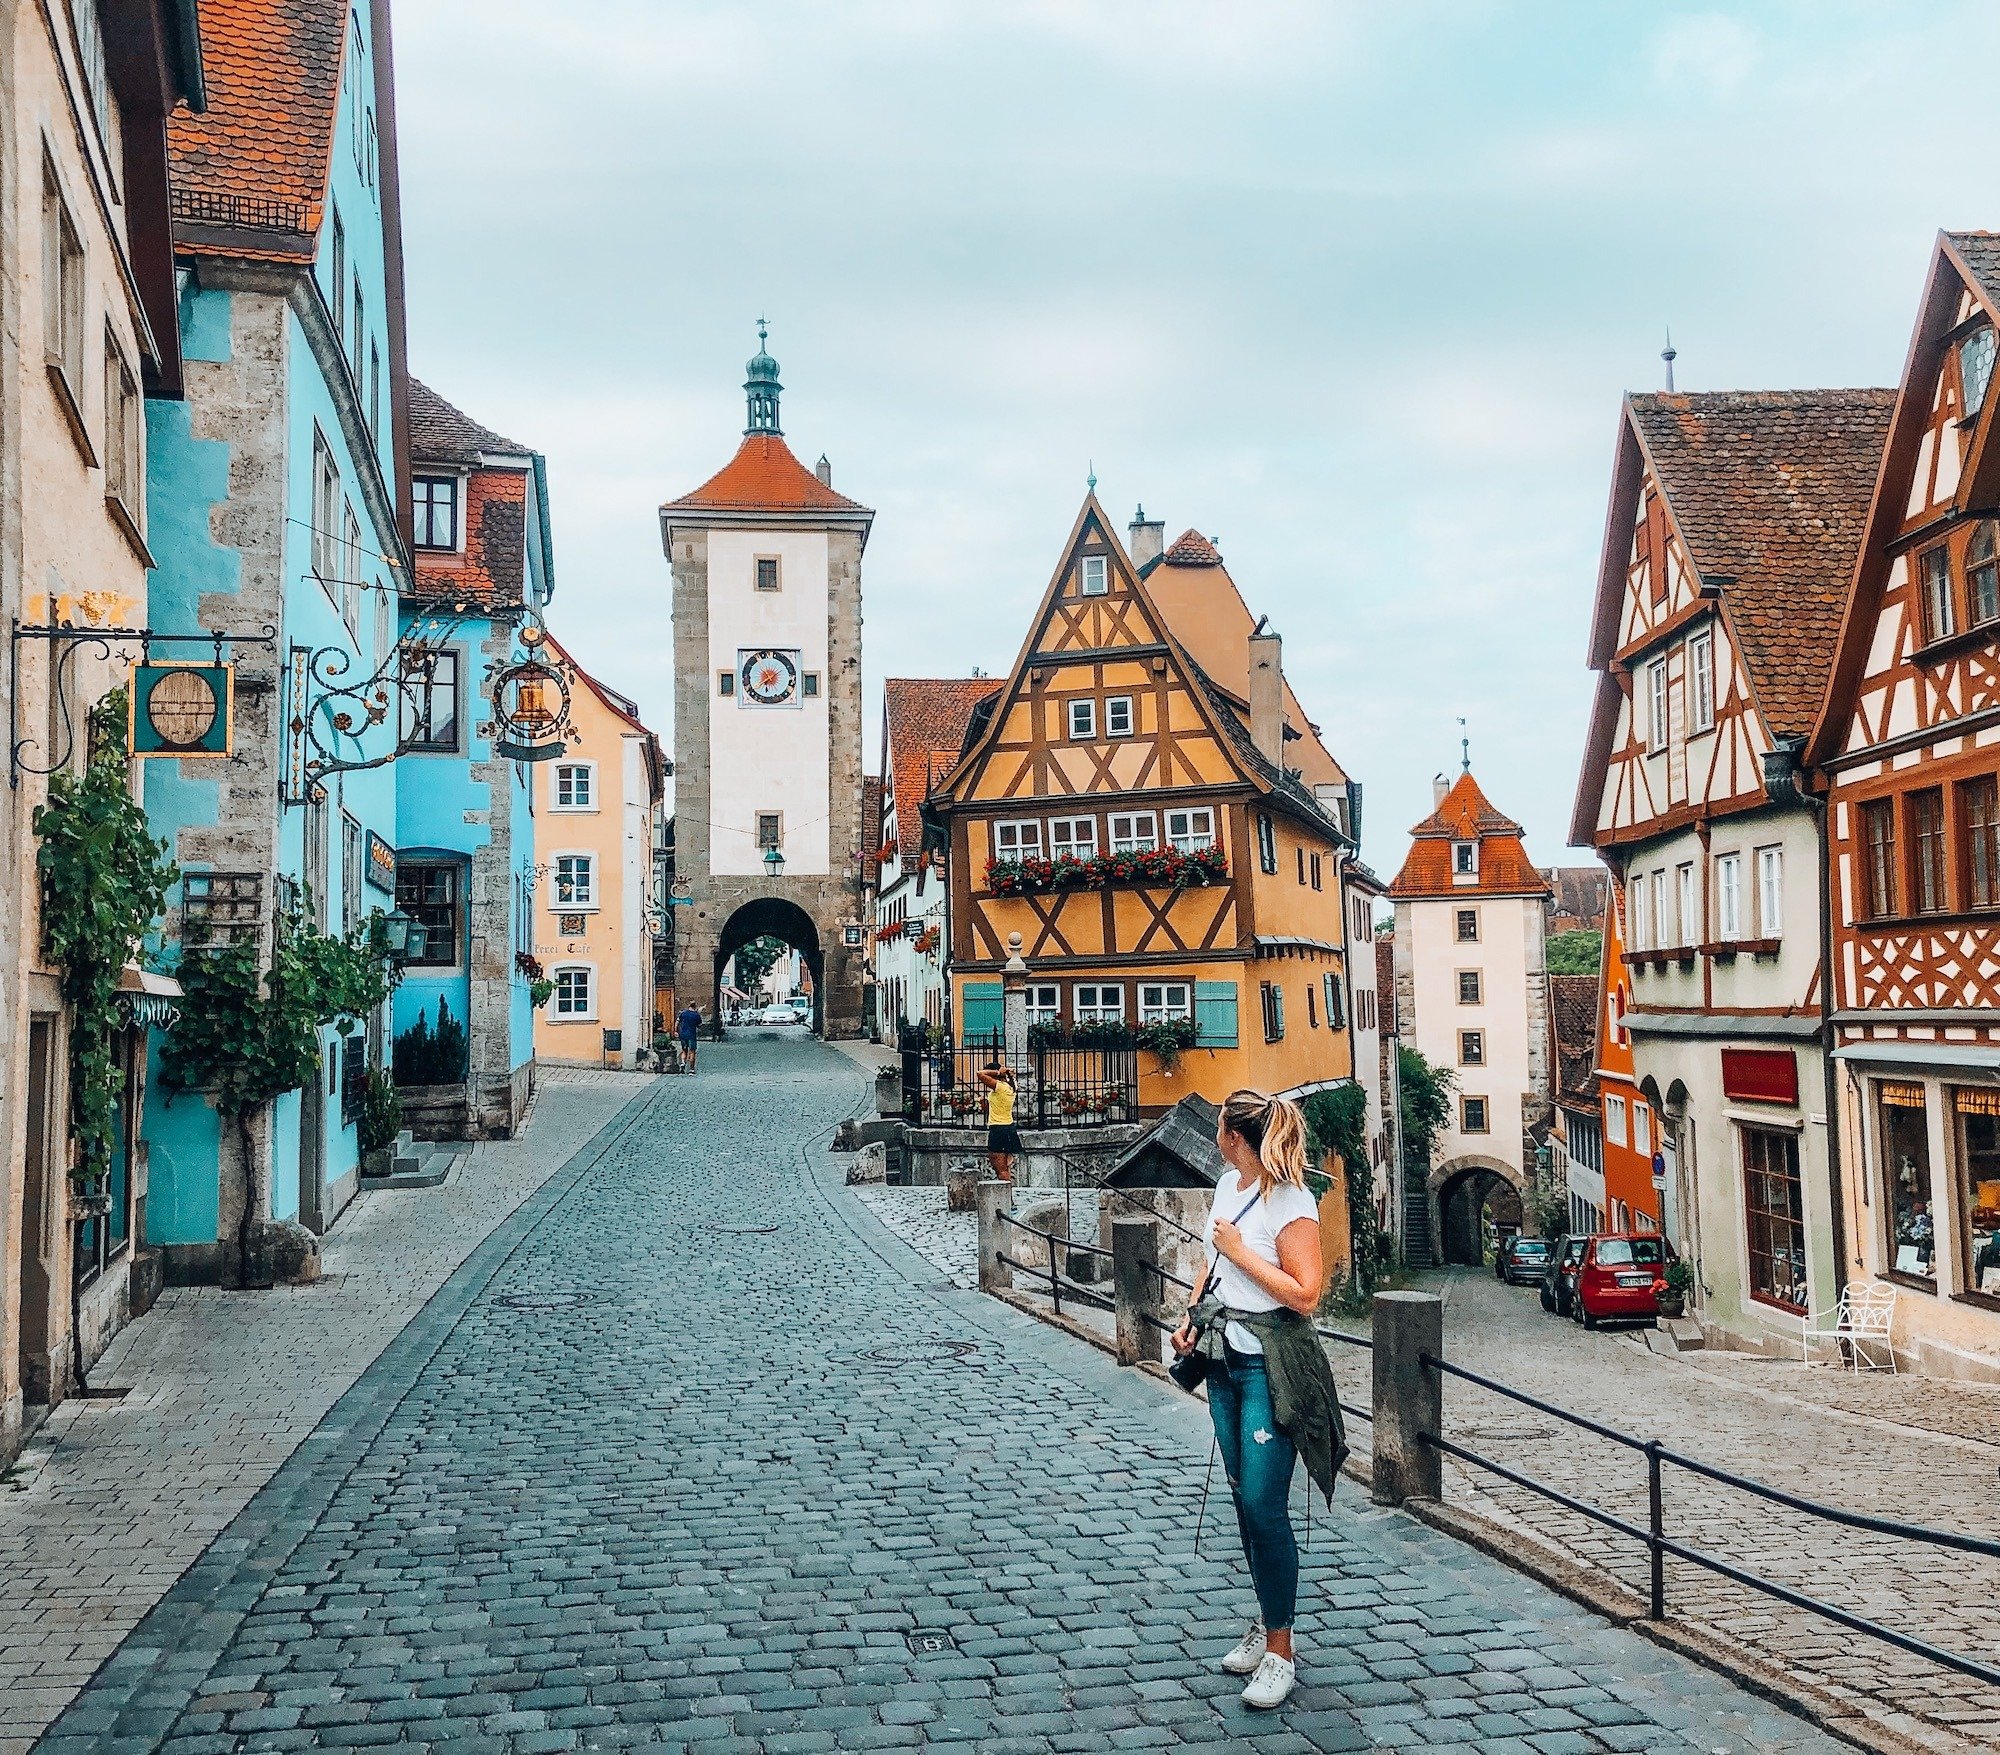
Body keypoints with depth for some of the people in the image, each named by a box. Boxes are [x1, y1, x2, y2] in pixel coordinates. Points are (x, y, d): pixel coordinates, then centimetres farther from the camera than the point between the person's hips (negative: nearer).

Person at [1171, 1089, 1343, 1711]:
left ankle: (1281, 1654, 2)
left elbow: (1306, 1294, -22)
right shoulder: (1227, 1186, 8)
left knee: (1265, 1505, -7)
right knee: (1243, 1498, 14)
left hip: (1271, 1365, -8)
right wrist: (1191, 1317, 9)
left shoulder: (1290, 1203, -17)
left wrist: (1241, 1252, -19)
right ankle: (1266, 1624, 27)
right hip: (1224, 1357, 8)